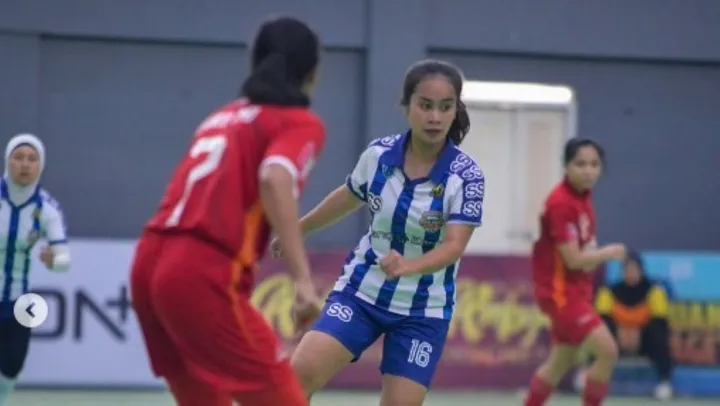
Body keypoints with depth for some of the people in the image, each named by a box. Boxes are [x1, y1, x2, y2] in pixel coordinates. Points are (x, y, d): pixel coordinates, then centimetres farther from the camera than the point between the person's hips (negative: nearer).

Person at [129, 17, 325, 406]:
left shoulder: (224, 116, 24)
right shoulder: (301, 122, 2)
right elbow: (274, 180, -17)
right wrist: (303, 278, -24)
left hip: (150, 262, 8)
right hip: (204, 275, -8)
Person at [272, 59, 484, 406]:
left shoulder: (466, 176, -17)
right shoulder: (378, 154, -8)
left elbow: (454, 245, -24)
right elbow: (347, 198, 12)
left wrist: (407, 267, -44)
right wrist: (298, 229, 26)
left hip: (423, 311, -2)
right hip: (361, 292, 2)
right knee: (301, 373, -17)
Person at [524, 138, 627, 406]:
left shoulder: (584, 196, 5)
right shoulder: (561, 203, -23)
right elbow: (573, 259, -23)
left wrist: (597, 256, 1)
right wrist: (610, 253, -10)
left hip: (575, 289, 9)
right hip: (560, 291, -9)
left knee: (562, 361, 18)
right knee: (607, 351, -14)